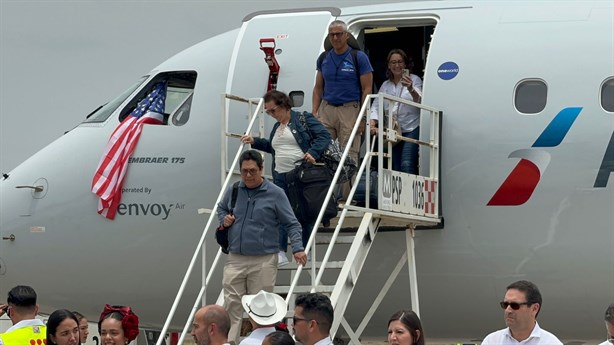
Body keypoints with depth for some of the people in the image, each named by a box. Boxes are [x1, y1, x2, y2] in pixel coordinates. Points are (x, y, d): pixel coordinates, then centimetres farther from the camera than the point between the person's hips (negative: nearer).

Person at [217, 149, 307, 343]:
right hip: (235, 260, 3)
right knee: (231, 305, -3)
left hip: (263, 261, -3)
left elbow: (292, 224, -4)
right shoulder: (233, 191, 6)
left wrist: (298, 248, -16)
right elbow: (221, 208, 26)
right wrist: (224, 219, 4)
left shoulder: (275, 194, -5)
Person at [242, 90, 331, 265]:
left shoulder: (304, 119, -3)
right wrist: (254, 142, 24)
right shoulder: (276, 127, 20)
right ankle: (280, 253, -5)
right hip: (280, 176, 6)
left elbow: (324, 135, -9)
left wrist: (313, 152, -23)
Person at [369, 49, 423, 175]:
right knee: (396, 168, 5)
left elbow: (419, 101, -15)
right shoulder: (385, 85, 16)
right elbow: (376, 107, 10)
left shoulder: (414, 80, 1)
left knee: (407, 165, -22)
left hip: (411, 130, -6)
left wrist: (410, 89, -36)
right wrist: (372, 124, -9)